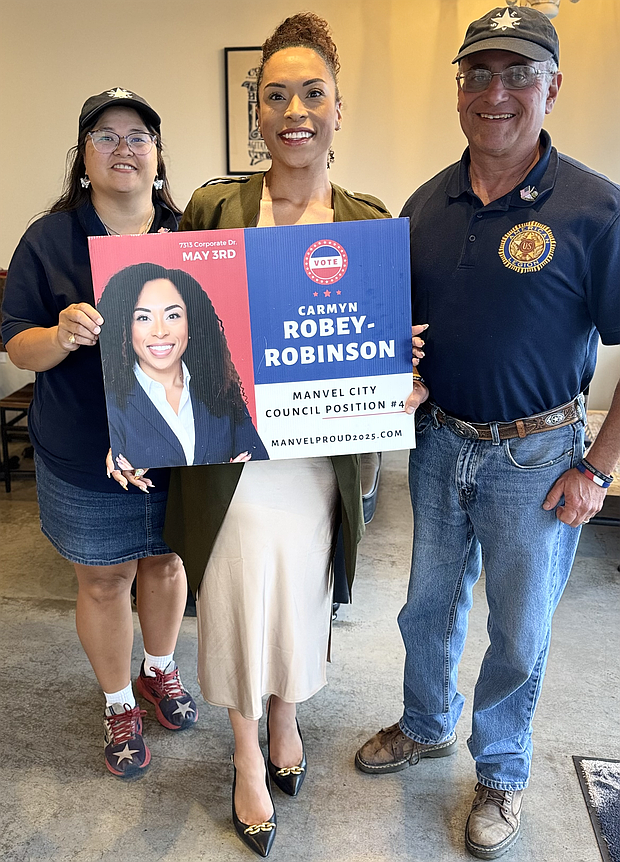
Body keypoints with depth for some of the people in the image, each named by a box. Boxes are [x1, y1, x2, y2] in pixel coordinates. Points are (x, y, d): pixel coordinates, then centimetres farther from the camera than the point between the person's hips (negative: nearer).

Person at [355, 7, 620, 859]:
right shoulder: (427, 204, 2)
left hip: (534, 454, -4)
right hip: (437, 440, 4)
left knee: (519, 631, 13)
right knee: (429, 603, 20)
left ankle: (500, 771, 40)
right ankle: (427, 725, 47)